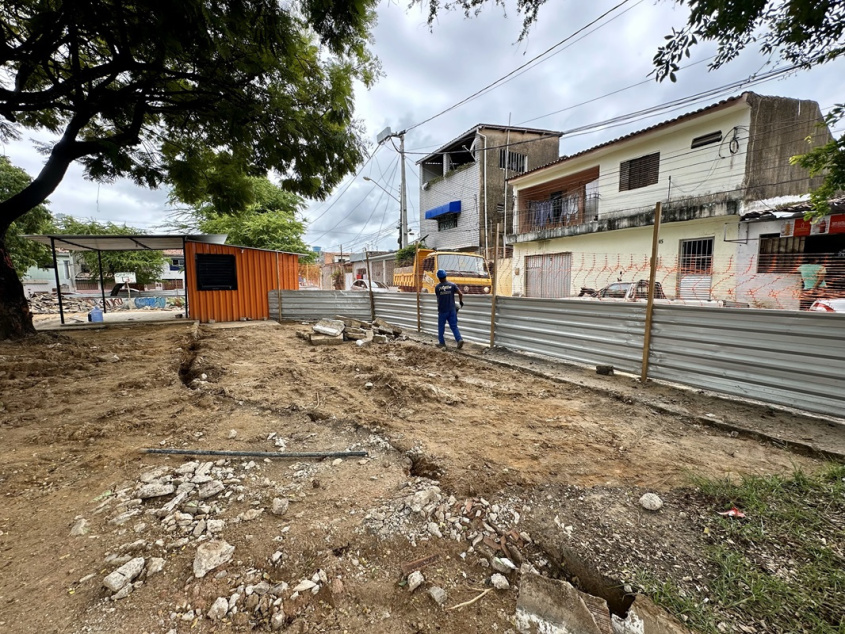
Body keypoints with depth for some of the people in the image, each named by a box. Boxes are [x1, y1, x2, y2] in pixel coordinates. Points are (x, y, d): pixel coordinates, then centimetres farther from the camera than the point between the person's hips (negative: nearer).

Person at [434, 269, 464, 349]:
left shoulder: (437, 287, -5)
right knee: (454, 326, 6)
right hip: (452, 309, 2)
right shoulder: (452, 285, -2)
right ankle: (459, 340, -11)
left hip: (442, 311, -1)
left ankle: (442, 343, 19)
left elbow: (438, 298, 7)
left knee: (441, 327, 12)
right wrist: (461, 301, 8)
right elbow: (460, 293, -10)